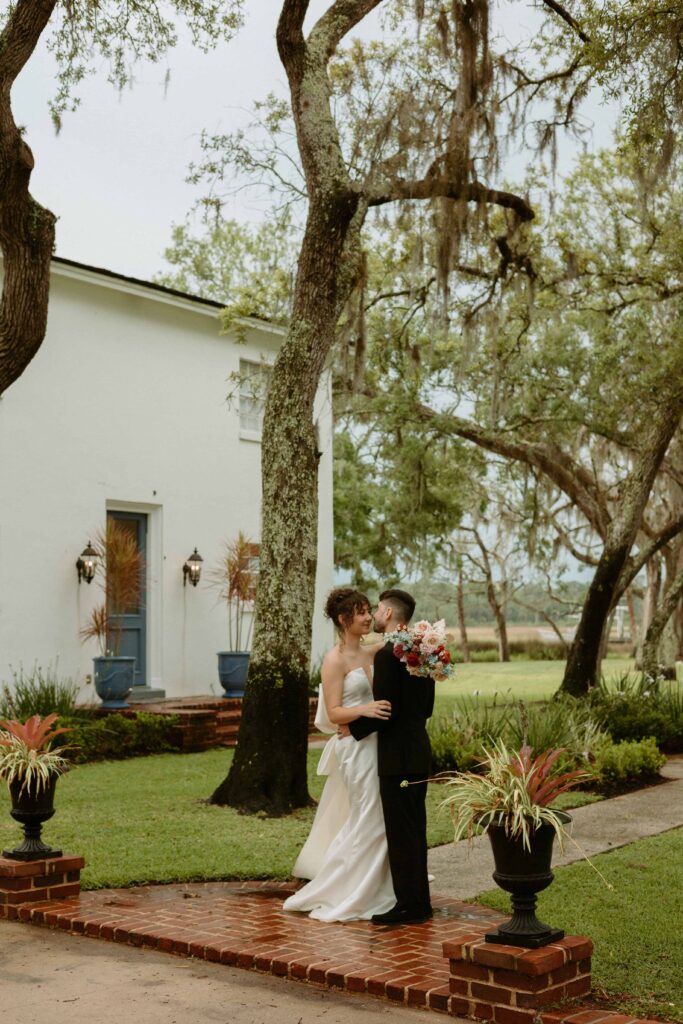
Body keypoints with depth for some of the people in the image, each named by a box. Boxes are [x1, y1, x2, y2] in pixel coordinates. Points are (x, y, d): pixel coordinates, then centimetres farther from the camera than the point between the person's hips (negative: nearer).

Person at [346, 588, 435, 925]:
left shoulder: (387, 654, -17)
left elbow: (384, 710, -20)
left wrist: (353, 728, -5)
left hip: (396, 757, -9)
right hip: (419, 752, 9)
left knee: (401, 834, -2)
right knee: (415, 831, 15)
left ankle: (408, 906, 4)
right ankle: (420, 901, 23)